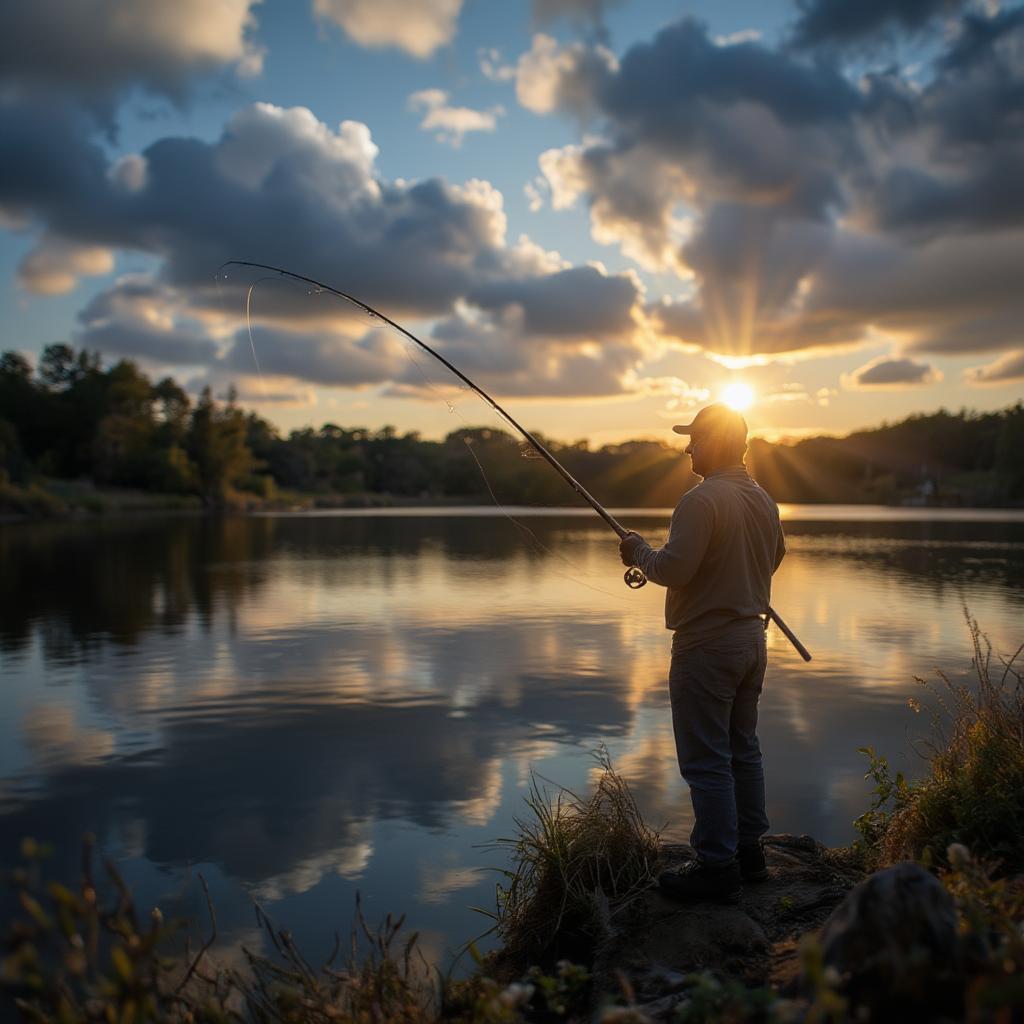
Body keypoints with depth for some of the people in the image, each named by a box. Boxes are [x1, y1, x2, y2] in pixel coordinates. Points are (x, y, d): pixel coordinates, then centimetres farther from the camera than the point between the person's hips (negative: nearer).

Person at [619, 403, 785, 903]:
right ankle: (748, 850, 27)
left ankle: (718, 867, 4)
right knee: (743, 750, 18)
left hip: (707, 645, -9)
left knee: (706, 761, -2)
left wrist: (639, 551, -5)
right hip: (752, 637, 9)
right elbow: (775, 556, 23)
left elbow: (673, 568, -23)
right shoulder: (763, 500, 9)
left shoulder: (702, 499, -19)